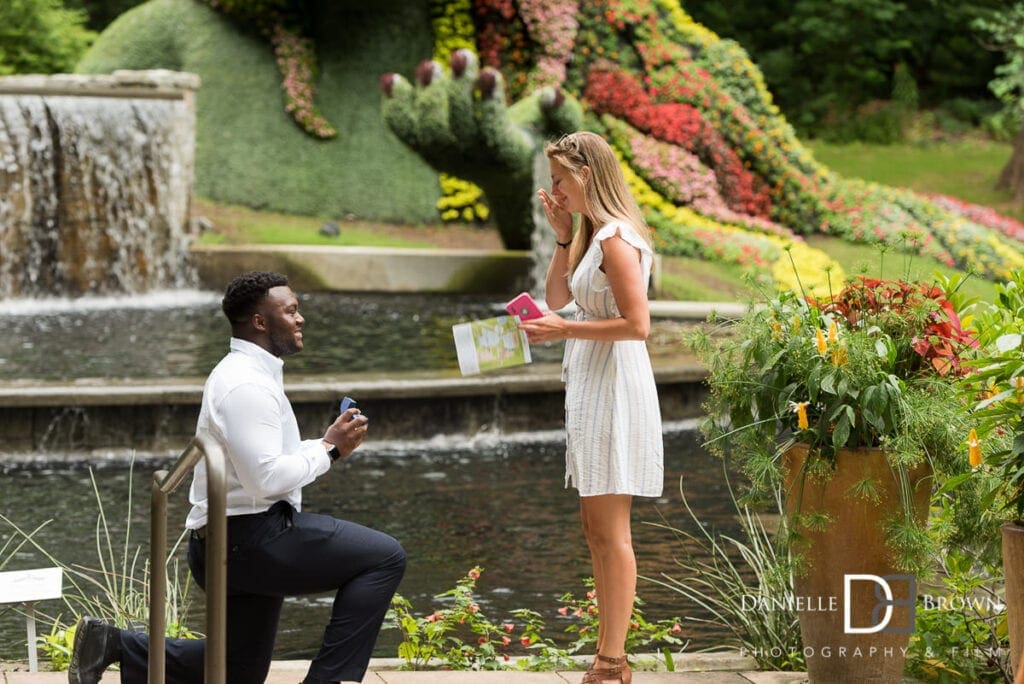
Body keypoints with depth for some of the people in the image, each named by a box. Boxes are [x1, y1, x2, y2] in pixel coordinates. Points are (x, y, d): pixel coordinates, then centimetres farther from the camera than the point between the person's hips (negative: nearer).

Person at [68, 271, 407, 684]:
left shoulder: (248, 375, 17)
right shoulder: (247, 385, -17)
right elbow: (267, 478, -24)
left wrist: (325, 443, 8)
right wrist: (330, 450, -14)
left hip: (232, 543, 11)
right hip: (250, 537, -11)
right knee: (384, 558, -14)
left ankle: (112, 646, 18)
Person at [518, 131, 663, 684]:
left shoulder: (617, 238, -16)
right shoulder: (591, 232, 14)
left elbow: (637, 324, -21)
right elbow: (556, 297, 18)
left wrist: (566, 330, -17)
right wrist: (562, 238, 9)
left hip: (614, 385, -10)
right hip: (590, 384, 10)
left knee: (609, 530, -7)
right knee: (596, 529, 12)